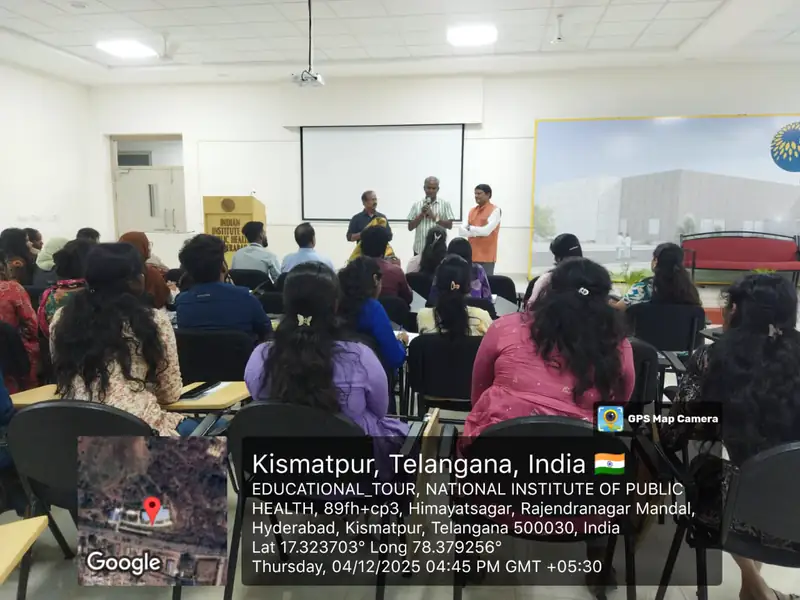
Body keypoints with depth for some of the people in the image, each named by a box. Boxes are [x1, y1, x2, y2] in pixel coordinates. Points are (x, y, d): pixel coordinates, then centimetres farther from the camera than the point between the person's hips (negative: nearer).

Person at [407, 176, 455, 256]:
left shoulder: (445, 204, 3)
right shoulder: (417, 205, 7)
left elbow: (449, 225, -2)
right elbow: (410, 227, 4)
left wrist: (434, 217, -12)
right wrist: (421, 215, -8)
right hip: (420, 249, 1)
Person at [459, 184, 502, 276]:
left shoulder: (495, 210, -5)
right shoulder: (472, 211, 14)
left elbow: (486, 230, -17)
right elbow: (462, 231, 4)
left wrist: (470, 229, -4)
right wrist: (479, 231, -11)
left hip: (486, 256, -5)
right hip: (471, 255, 6)